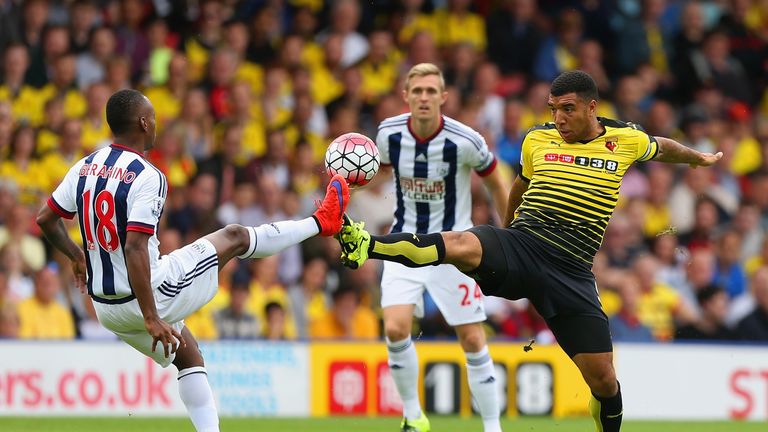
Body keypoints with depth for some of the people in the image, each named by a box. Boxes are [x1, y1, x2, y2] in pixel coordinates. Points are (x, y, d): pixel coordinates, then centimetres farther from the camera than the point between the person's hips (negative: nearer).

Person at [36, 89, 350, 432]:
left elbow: (46, 220, 9)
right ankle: (321, 222, 31)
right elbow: (134, 249, -28)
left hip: (106, 309, 7)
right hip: (148, 295, -7)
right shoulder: (147, 177, -21)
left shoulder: (84, 168, 1)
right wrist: (151, 318, -25)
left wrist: (76, 255, 28)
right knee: (235, 236, 11)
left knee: (187, 356, 28)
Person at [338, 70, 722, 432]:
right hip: (517, 246, -1)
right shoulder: (537, 140, 11)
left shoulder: (626, 140, 7)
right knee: (459, 245, -36)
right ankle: (366, 246, -56)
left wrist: (700, 159, 47)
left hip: (571, 271, 1)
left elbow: (662, 148, 30)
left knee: (603, 380, -4)